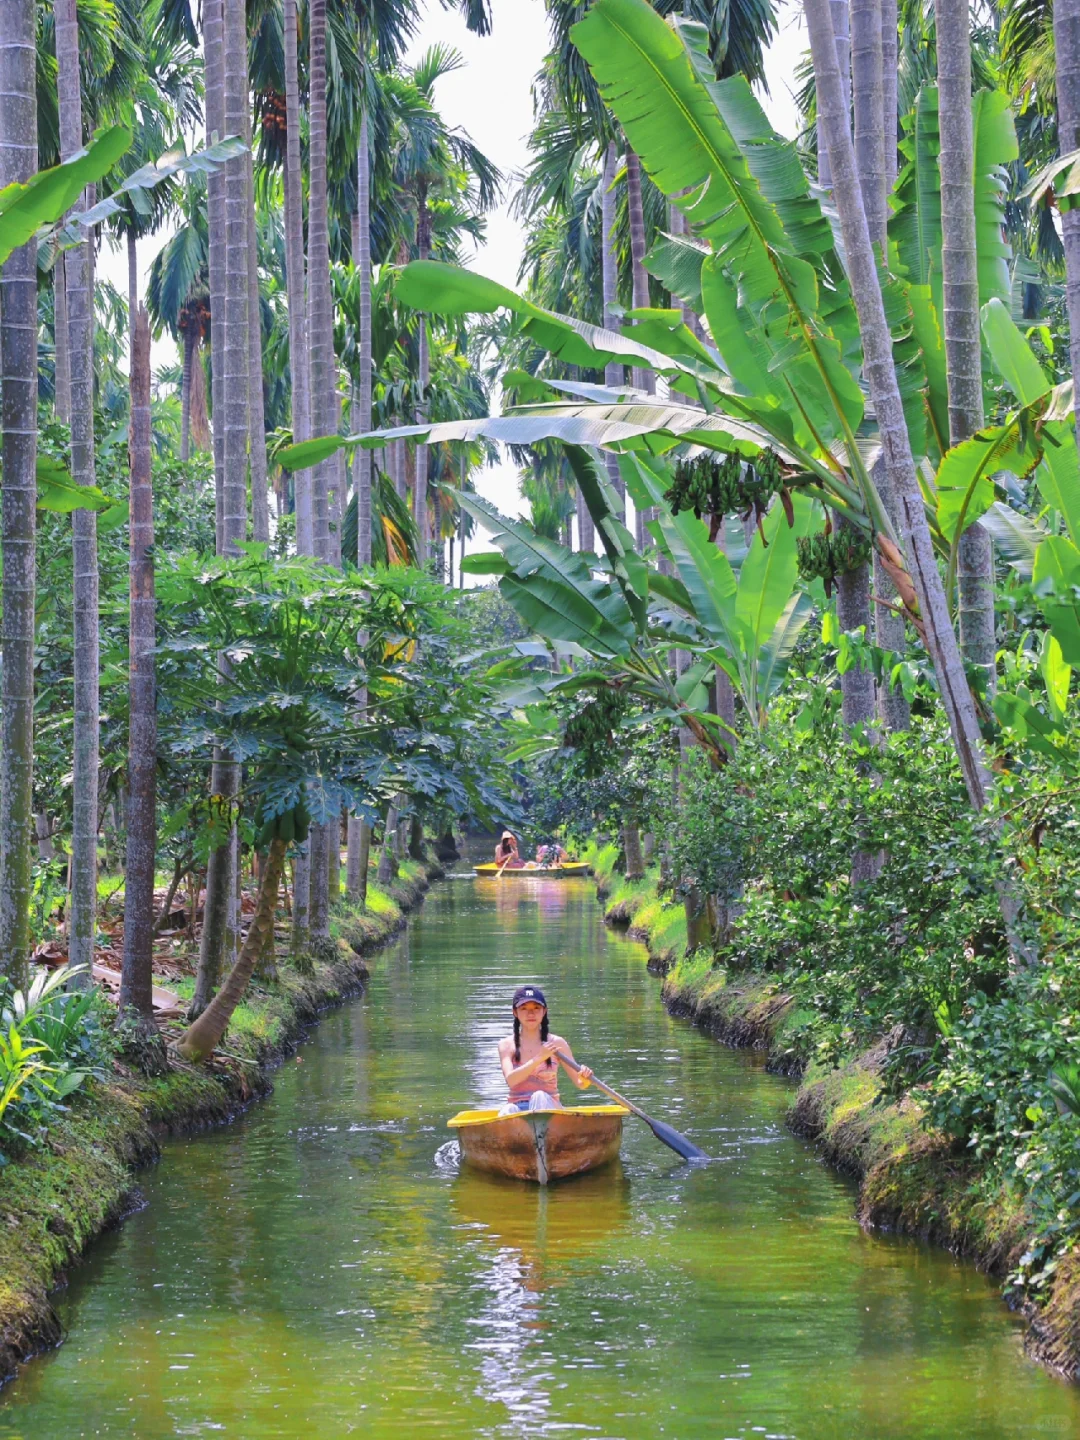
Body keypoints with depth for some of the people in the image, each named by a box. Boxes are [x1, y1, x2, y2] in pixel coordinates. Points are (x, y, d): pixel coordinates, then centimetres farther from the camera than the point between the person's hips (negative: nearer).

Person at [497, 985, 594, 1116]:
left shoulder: (557, 1043, 5)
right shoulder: (506, 1045, 5)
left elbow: (579, 1084, 4)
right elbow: (511, 1080, -13)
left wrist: (585, 1079, -20)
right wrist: (539, 1059, -24)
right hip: (518, 1110, 0)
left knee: (539, 1097, -33)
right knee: (508, 1110, -34)